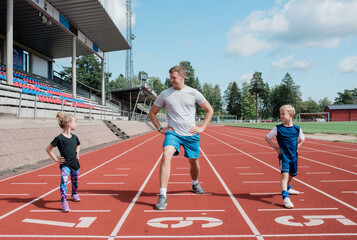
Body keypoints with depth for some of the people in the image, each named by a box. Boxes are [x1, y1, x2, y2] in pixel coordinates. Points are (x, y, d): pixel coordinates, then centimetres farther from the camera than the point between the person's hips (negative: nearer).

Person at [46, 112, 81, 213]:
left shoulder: (74, 137, 4)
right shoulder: (59, 138, -14)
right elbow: (48, 149, -7)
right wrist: (56, 160, -8)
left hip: (75, 164, 6)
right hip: (65, 164, -6)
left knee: (75, 181, 20)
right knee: (64, 181, -22)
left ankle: (74, 194, 47)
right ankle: (64, 202, -21)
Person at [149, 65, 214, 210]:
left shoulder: (194, 93, 1)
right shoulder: (164, 94, 1)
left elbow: (209, 110, 11)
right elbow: (152, 113, 12)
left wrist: (202, 127, 3)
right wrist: (160, 128, 2)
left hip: (191, 134, 2)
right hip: (172, 133, -1)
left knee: (194, 162, 12)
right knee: (166, 155, -26)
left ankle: (195, 184, 46)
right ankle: (163, 196, -25)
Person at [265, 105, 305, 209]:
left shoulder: (297, 129, -2)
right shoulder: (278, 128, -10)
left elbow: (302, 138, 19)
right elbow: (267, 138, 1)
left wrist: (297, 146, 6)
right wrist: (275, 147, -5)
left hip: (294, 155, 4)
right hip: (283, 155, -4)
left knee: (292, 174, 20)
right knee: (285, 174, -19)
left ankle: (288, 188, 48)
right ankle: (285, 197, -25)